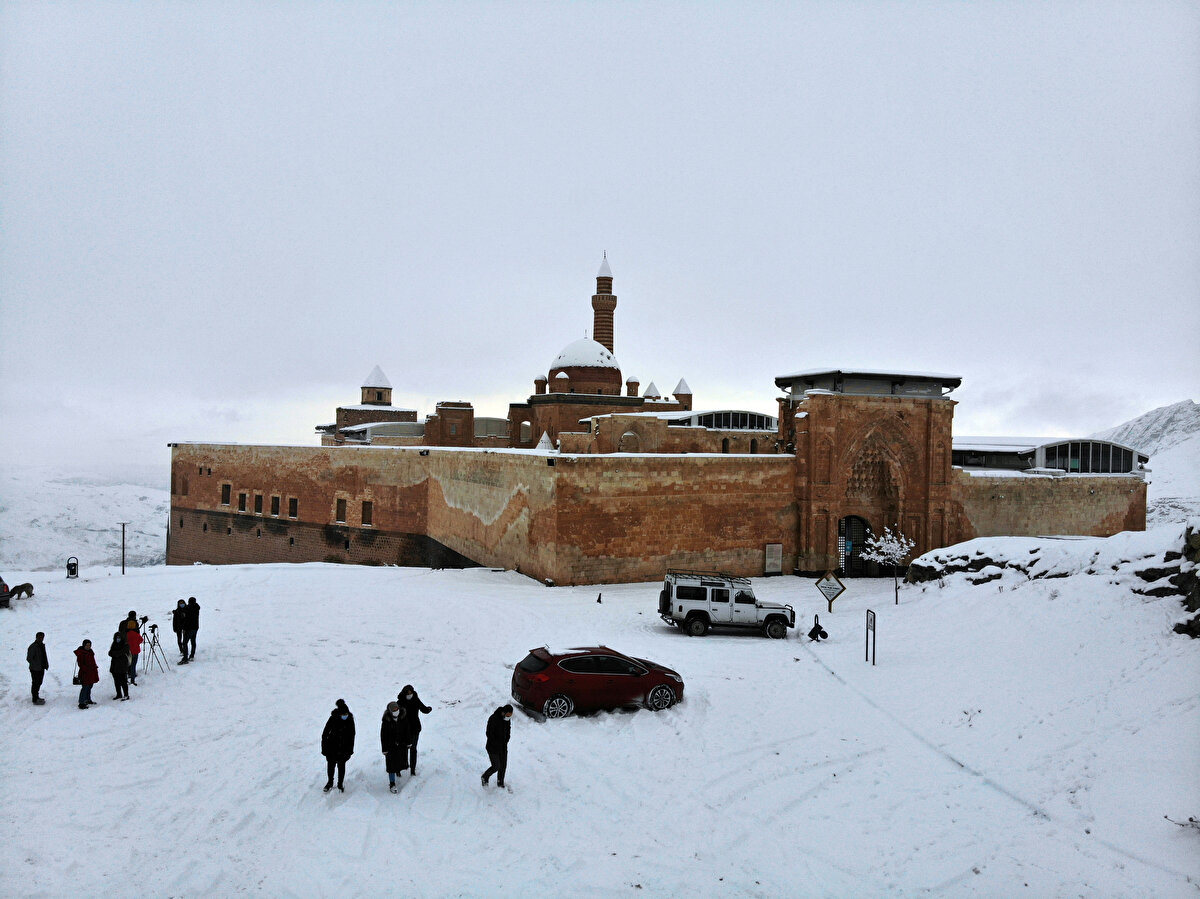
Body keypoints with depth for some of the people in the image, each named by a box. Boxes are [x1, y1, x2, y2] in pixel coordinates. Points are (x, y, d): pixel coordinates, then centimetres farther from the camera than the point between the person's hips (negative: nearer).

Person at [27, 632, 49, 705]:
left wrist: (46, 664, 8)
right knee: (36, 684, -3)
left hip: (41, 668, 9)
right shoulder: (32, 647, -17)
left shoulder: (42, 645, 10)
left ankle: (36, 697, 33)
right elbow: (29, 658, -18)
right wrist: (37, 665, -19)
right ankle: (35, 700, 4)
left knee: (39, 683, 19)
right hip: (35, 669, -9)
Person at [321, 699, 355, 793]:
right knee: (331, 765, 11)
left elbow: (352, 735, 3)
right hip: (332, 747, -1)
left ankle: (340, 784, 24)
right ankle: (330, 782, 32)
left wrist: (350, 750, 4)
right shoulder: (333, 719, -16)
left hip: (344, 749, 1)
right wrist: (324, 749, -7)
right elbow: (325, 734, -8)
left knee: (341, 766, 7)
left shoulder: (350, 720, -9)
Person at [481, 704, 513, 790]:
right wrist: (497, 745, -15)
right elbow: (489, 734, -19)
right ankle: (485, 777, 21)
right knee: (496, 767, -6)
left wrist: (505, 742, -1)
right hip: (493, 747, -6)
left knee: (503, 766, 7)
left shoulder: (507, 719, -2)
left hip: (503, 747, 6)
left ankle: (500, 784, 24)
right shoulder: (493, 719, -23)